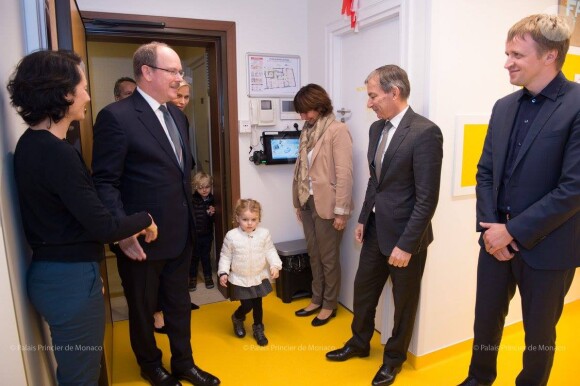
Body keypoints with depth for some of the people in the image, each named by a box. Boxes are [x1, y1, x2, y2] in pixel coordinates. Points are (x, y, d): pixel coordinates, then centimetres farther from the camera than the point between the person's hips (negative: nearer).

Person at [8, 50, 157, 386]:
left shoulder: (31, 143, 5)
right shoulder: (58, 153, -24)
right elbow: (103, 226, -23)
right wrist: (145, 219, -6)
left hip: (51, 272, 9)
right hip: (71, 280, -9)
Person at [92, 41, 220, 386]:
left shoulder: (177, 115, 9)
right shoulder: (116, 116, -14)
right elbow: (105, 181, -16)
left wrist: (189, 214, 10)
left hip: (180, 233, 7)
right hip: (142, 239, -6)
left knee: (180, 304, 20)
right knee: (143, 308, 17)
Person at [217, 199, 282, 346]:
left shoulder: (264, 234, -10)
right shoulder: (231, 236, -14)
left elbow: (270, 251, -3)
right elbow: (225, 255, -5)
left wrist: (275, 265, -17)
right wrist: (223, 272, -12)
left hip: (259, 277, 2)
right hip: (240, 279, -2)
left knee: (257, 305, 12)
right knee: (247, 306, 0)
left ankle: (258, 329, 36)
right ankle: (237, 319, 35)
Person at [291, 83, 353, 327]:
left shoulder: (337, 130, -12)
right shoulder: (307, 131, 10)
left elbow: (344, 173, -16)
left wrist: (341, 211, -17)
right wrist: (298, 201, 14)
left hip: (326, 204, -7)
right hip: (308, 202, 7)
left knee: (329, 257, 7)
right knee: (313, 254, 17)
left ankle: (329, 305, 25)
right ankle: (317, 299, 33)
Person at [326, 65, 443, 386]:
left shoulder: (425, 132, -19)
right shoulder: (376, 128, 5)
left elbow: (427, 198, -20)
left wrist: (406, 245, -20)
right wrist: (363, 219, 12)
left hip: (404, 233, -7)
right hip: (375, 228, 7)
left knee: (403, 300, 15)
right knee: (363, 289, 20)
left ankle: (394, 357, 38)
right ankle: (359, 343, 44)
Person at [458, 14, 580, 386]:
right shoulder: (504, 106, 6)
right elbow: (485, 172, 7)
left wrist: (514, 231, -16)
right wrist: (490, 226, -5)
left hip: (546, 247, -5)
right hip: (497, 238, 5)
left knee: (539, 331, 16)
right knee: (486, 320, 19)